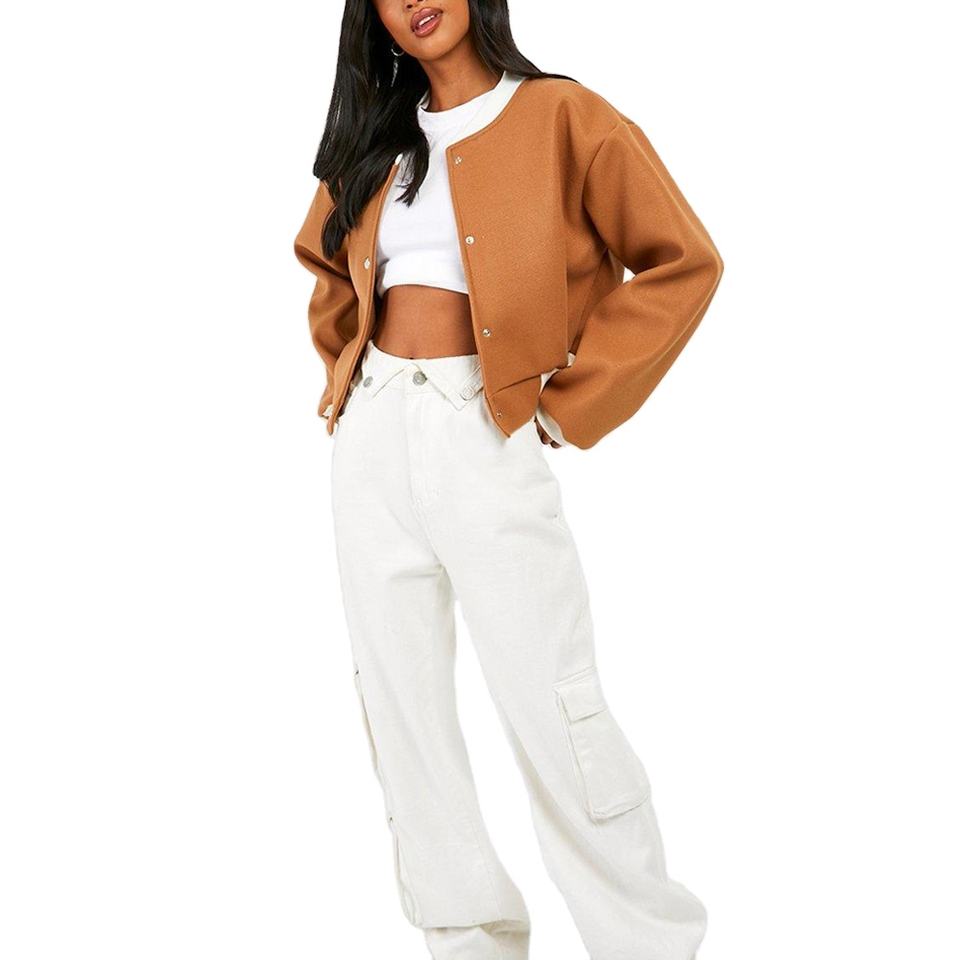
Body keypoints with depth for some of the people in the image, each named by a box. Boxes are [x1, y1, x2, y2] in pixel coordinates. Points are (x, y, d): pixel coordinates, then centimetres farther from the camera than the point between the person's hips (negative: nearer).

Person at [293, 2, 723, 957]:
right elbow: (325, 255, 31)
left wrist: (570, 401, -9)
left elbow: (683, 263, -7)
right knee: (398, 700, 8)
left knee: (551, 706, -7)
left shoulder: (562, 116, -3)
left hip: (489, 438, -6)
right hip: (372, 437, 6)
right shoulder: (378, 136, 14)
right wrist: (341, 369, 17)